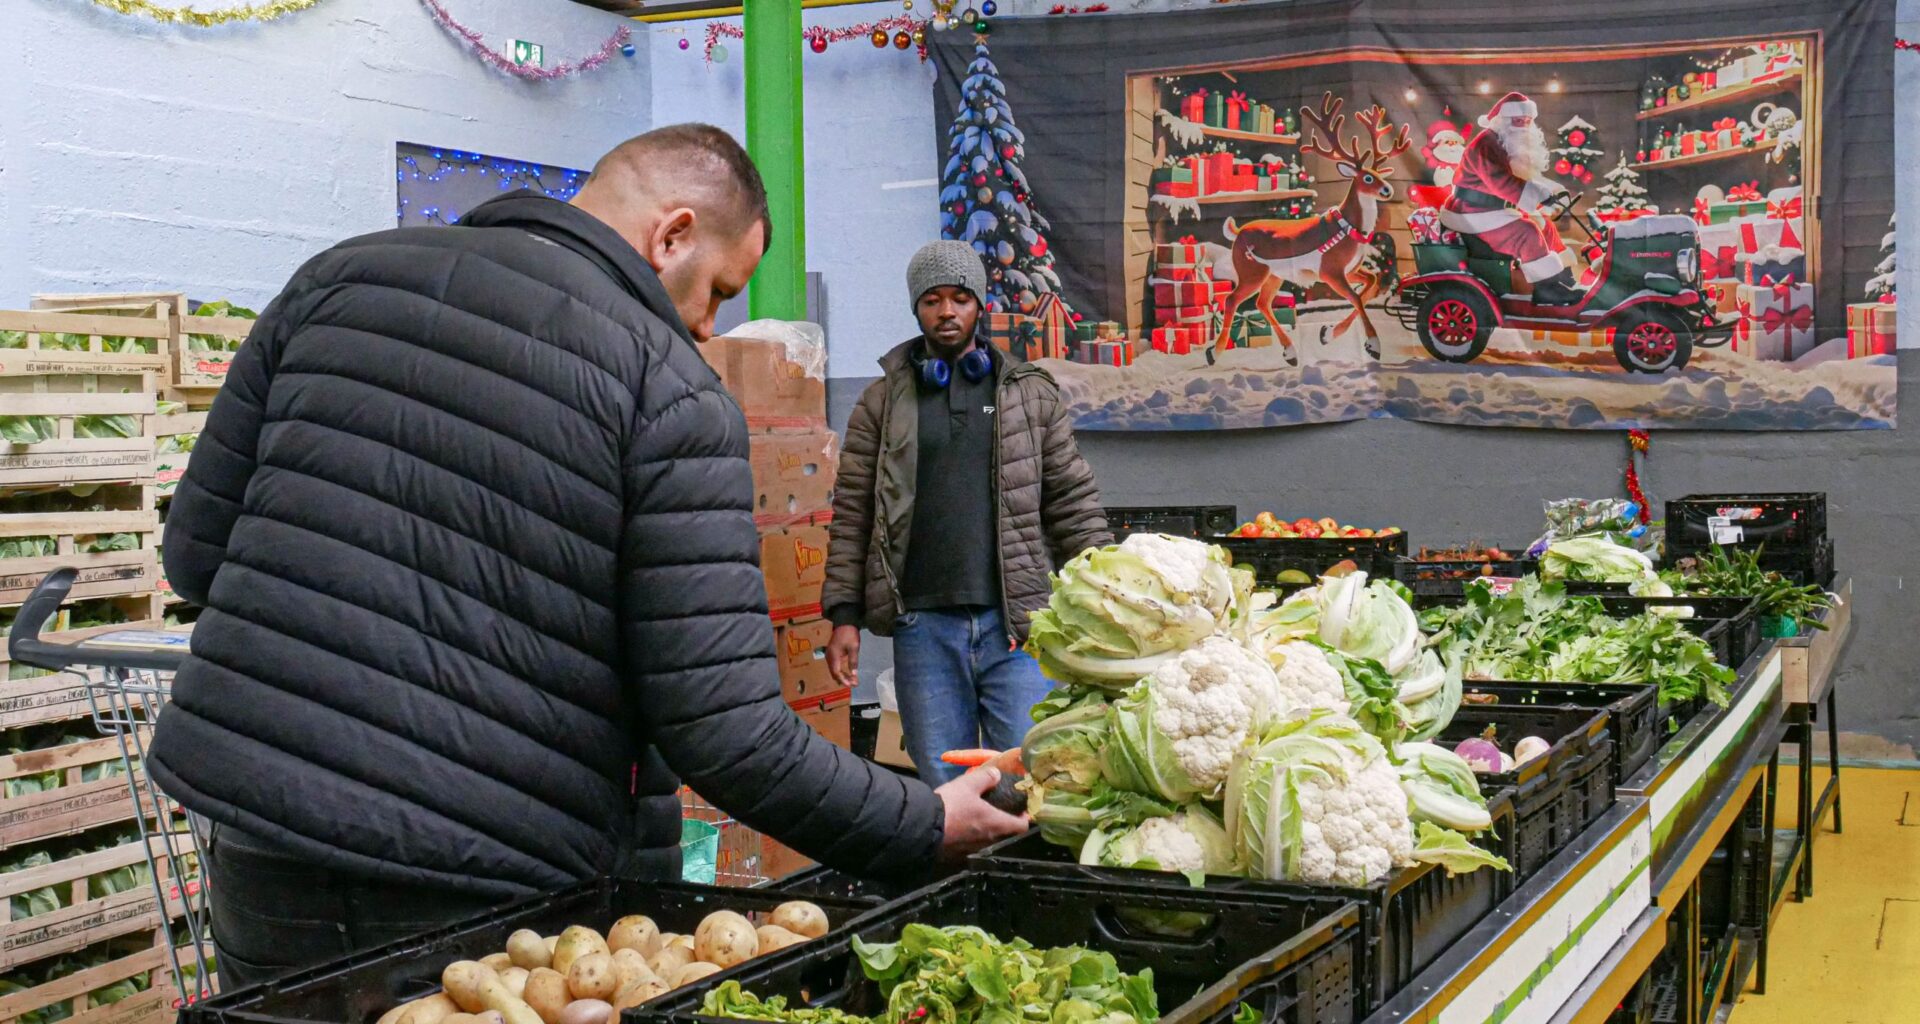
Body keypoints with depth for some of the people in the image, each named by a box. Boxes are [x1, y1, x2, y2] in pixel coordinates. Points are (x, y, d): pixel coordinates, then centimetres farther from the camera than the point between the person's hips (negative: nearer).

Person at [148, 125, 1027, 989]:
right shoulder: (672, 395, -7)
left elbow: (192, 551, 10)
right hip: (484, 895, -4)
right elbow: (722, 730, -14)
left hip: (260, 862, 5)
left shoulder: (342, 276, 7)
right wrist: (923, 828, -1)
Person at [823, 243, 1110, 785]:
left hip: (1019, 623, 0)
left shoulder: (1033, 394, 9)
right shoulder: (882, 403, 9)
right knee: (942, 786, 6)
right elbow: (852, 516, 7)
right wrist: (844, 617, 0)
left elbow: (1075, 505, 8)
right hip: (923, 626, 1)